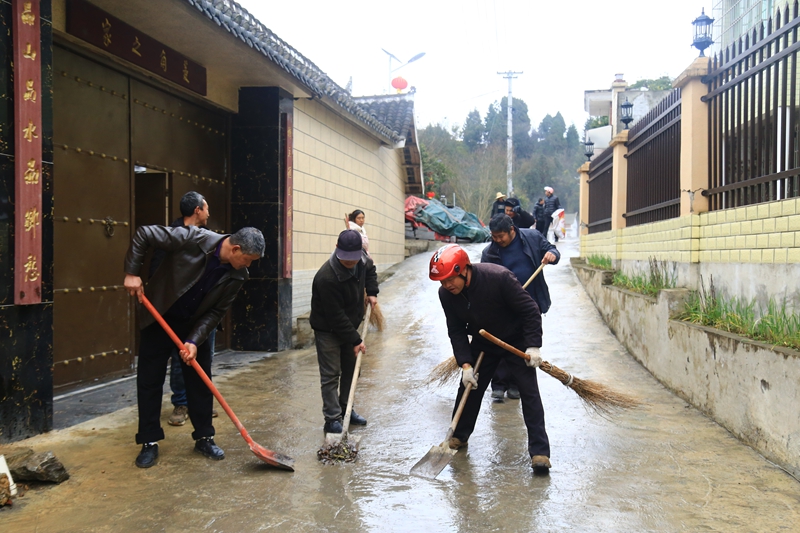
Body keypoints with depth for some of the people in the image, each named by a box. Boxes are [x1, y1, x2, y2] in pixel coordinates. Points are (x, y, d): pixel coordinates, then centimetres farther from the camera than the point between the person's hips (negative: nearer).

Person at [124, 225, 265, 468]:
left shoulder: (237, 276, -16)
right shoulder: (193, 239, -28)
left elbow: (216, 311, -11)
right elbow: (143, 234, -21)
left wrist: (194, 341, -21)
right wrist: (132, 273, -24)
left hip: (195, 325, 3)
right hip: (159, 319, -3)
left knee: (200, 382, 5)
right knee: (149, 381, 2)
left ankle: (204, 438, 20)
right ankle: (149, 442, 14)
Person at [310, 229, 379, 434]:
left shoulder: (362, 261, -11)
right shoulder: (326, 278, -34)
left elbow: (370, 269, 17)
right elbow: (336, 316, -28)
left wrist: (372, 292, 2)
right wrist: (355, 340, -22)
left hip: (350, 326, 7)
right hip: (328, 330, -7)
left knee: (350, 369, 15)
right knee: (331, 374, -5)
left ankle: (345, 409, 29)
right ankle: (332, 418, 1)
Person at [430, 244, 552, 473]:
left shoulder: (499, 277, -33)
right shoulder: (446, 294, -18)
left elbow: (529, 310, -23)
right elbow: (456, 331, -8)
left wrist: (533, 346, -24)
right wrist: (465, 364, -16)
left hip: (517, 340, -4)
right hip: (483, 342, 5)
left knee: (529, 392, -9)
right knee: (468, 388, 8)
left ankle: (540, 451, -3)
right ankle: (459, 436, 30)